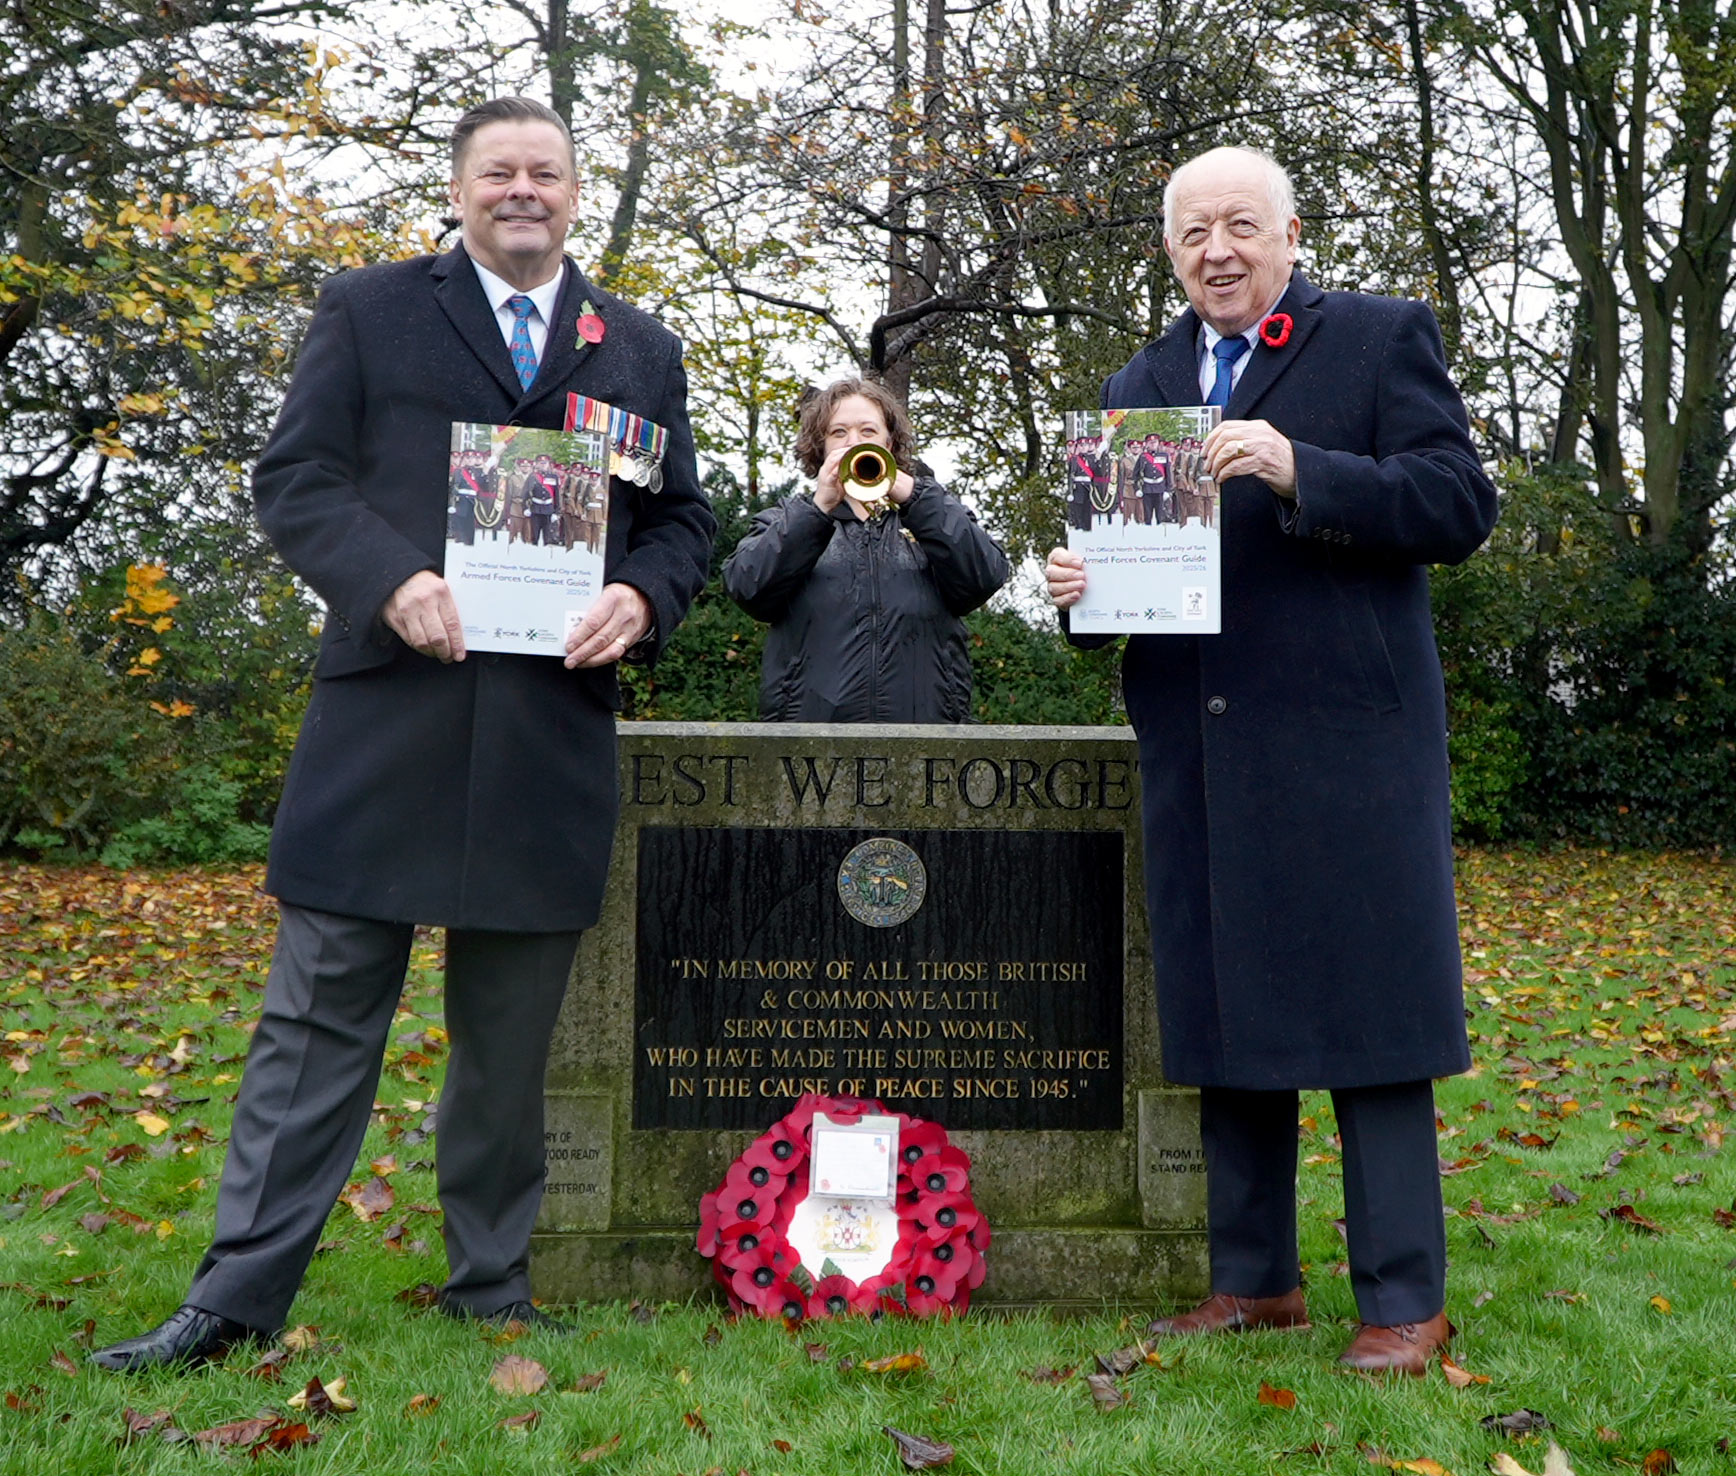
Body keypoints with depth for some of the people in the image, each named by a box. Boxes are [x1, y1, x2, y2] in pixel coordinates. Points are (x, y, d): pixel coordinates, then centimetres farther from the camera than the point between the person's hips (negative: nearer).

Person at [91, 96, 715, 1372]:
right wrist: (391, 579, -16)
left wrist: (642, 598, -7)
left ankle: (493, 1288, 24)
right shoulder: (368, 309, 9)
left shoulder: (641, 350, 17)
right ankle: (239, 1298, 11)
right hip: (387, 719, -2)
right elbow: (293, 478, 2)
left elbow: (683, 519, 15)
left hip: (553, 731, 2)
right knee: (320, 1018, 2)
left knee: (512, 1036, 10)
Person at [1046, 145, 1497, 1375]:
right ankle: (1254, 1280, 22)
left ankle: (1406, 1300, 8)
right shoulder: (1138, 386, 18)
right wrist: (1081, 581, -3)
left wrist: (1301, 472, -19)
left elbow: (1461, 505, -7)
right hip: (1197, 753, 5)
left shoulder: (1383, 339, 3)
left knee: (1366, 1015, -2)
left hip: (1345, 739, -5)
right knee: (1224, 1017, 10)